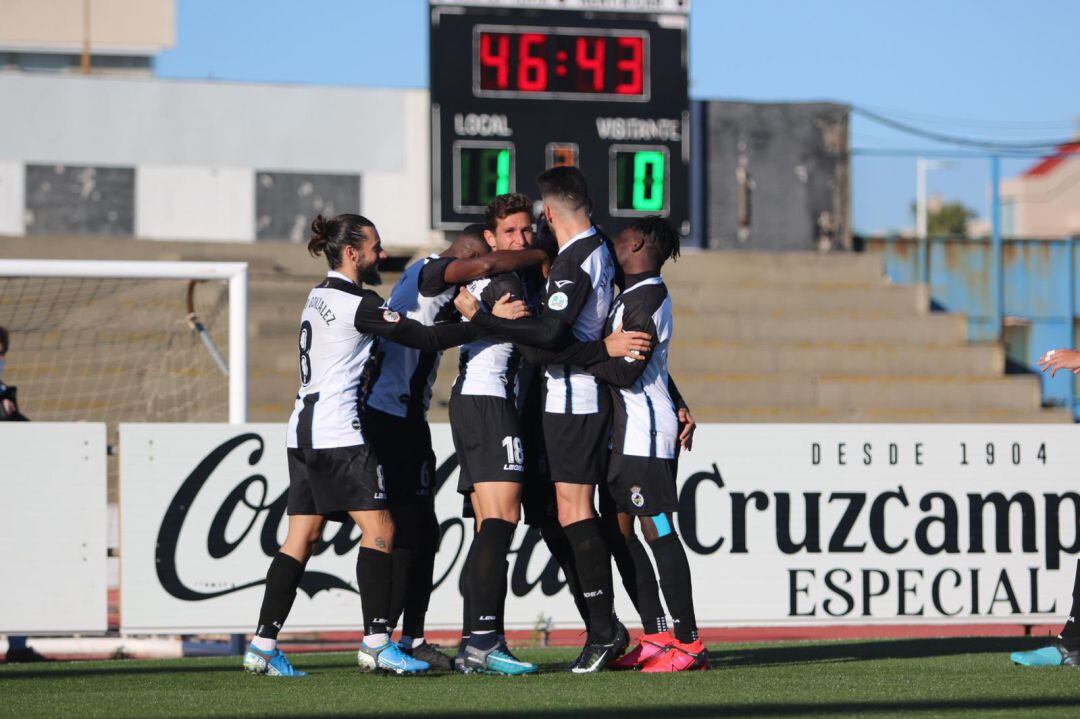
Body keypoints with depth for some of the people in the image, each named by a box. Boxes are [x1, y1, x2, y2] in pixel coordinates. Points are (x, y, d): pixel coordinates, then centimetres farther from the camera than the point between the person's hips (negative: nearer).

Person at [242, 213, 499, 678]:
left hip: (305, 430, 9)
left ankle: (263, 644, 2)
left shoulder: (320, 296, 16)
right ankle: (376, 644, -11)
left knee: (301, 537, 7)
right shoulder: (357, 303, -11)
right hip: (338, 434, -9)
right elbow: (423, 338, -11)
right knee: (379, 529, -6)